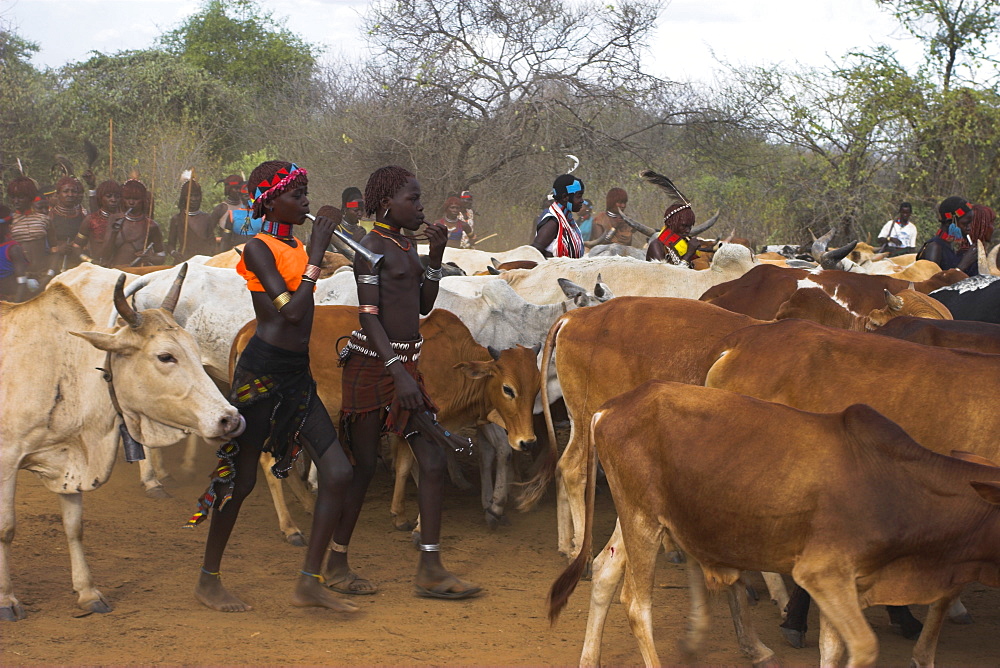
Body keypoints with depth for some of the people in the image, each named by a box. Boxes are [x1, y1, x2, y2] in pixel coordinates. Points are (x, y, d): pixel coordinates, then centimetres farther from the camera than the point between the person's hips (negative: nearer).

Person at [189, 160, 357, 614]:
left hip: (297, 372, 8)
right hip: (262, 371, -8)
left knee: (338, 473, -2)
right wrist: (315, 256, -16)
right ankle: (208, 581, 18)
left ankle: (309, 584, 4)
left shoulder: (295, 248, 15)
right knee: (241, 479, 2)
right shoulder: (259, 248, -10)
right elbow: (292, 311, -20)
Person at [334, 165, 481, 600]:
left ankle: (430, 571, 4)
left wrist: (436, 256, 7)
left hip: (406, 366, 8)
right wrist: (398, 373, -26)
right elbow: (368, 315, -17)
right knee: (362, 467, 0)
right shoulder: (372, 246, -11)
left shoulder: (405, 246, 16)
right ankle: (336, 565, 15)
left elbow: (424, 307, 20)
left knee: (434, 464, 1)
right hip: (372, 364, -8)